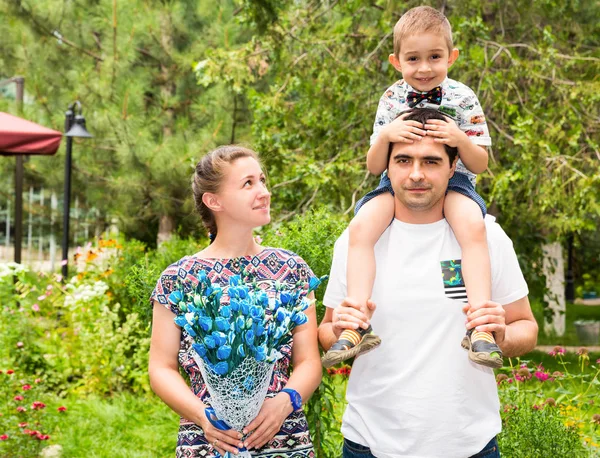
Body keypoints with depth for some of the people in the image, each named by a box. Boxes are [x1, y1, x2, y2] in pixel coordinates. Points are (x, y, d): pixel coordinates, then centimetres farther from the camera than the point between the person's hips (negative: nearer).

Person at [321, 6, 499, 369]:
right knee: (362, 226, -29)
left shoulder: (462, 98, -1)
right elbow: (374, 167, 3)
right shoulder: (391, 100, 3)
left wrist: (461, 140, -22)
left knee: (473, 225, -36)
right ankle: (357, 324, -32)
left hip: (452, 181, -2)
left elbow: (480, 165, 0)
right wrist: (385, 135, -18)